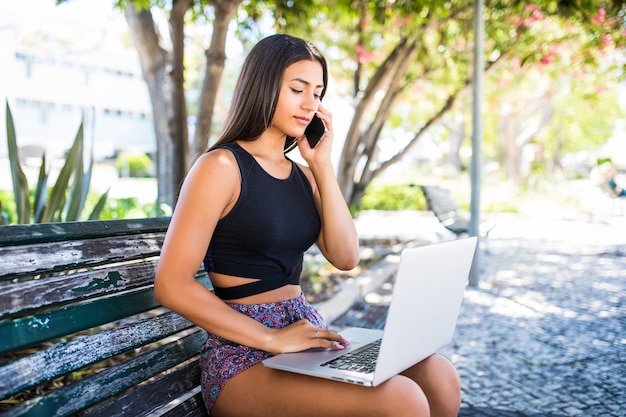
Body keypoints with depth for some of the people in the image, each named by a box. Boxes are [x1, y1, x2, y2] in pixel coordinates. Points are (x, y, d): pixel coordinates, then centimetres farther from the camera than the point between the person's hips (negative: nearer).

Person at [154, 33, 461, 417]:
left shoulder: (302, 174, 12)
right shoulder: (221, 166, -9)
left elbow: (346, 258, 1)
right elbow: (172, 285, -15)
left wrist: (322, 165, -2)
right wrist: (273, 339, -18)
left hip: (305, 332, 7)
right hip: (244, 356, -7)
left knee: (441, 377, -12)